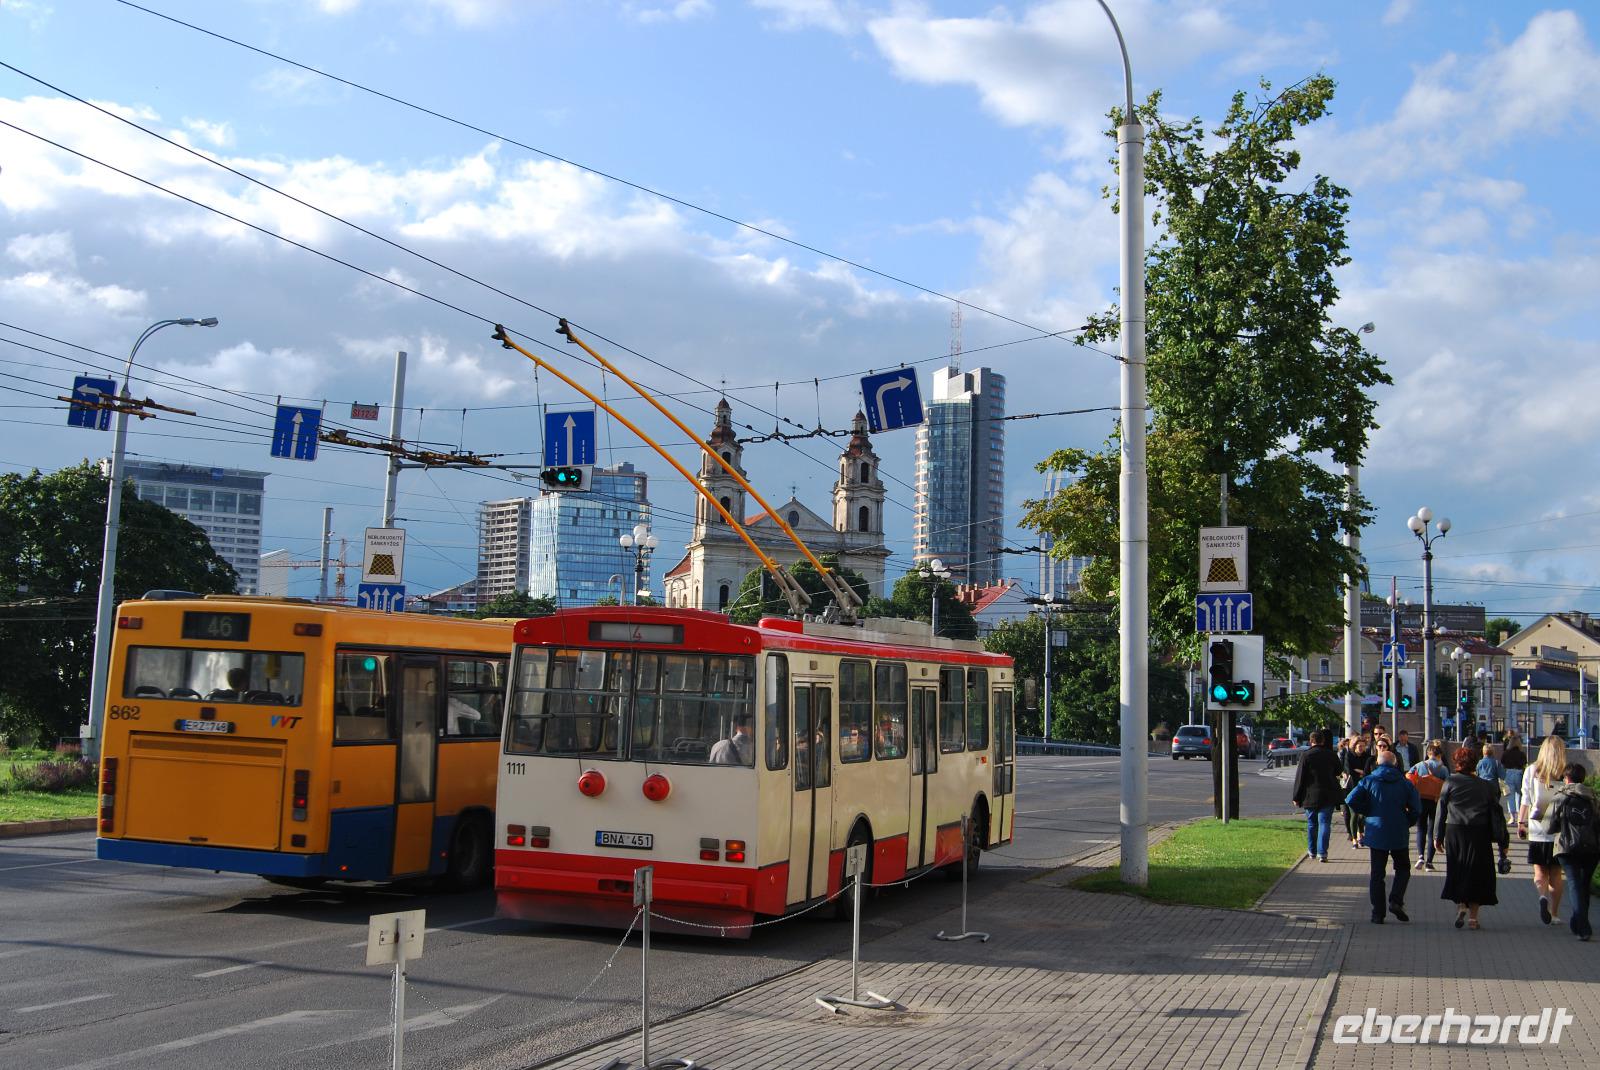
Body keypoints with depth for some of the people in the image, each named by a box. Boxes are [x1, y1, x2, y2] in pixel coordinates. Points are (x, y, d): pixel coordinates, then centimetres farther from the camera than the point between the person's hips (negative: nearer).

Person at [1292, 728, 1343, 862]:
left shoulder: (1305, 756, -8)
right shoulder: (1330, 755, -2)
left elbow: (1300, 778, -6)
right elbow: (1339, 771, 15)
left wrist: (1297, 797, 0)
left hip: (1310, 796, 0)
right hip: (1328, 795, 0)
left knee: (1311, 824, 14)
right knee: (1324, 823, -1)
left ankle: (1312, 851, 24)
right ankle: (1322, 852, -10)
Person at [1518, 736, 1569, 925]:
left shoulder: (1532, 771, -1)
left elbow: (1525, 799, 0)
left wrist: (1520, 822, 9)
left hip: (1537, 830, 0)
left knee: (1539, 872, 7)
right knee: (1556, 874, 11)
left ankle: (1544, 895, -22)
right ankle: (1554, 913, 15)